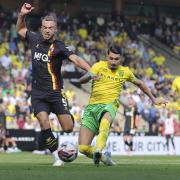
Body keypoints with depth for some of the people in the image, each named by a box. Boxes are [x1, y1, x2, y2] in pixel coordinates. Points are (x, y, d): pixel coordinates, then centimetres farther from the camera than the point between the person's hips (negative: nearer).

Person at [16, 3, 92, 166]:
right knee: (44, 124, -20)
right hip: (38, 94, 3)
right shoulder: (35, 39, 3)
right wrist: (22, 15, 6)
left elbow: (75, 59, -26)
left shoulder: (59, 47, -10)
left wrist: (90, 70, -42)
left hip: (56, 92, -3)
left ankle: (69, 116, 37)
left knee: (68, 128, -3)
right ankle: (57, 157, -5)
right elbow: (21, 30, 24)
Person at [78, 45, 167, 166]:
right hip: (92, 106, 1)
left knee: (105, 121, -42)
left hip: (109, 106, -1)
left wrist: (153, 99, 37)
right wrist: (90, 75, -29)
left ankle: (98, 150, -59)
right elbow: (82, 80, -6)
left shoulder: (125, 72, 14)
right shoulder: (99, 66, 7)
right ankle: (104, 157, 16)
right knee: (83, 148, -10)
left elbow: (139, 83, 33)